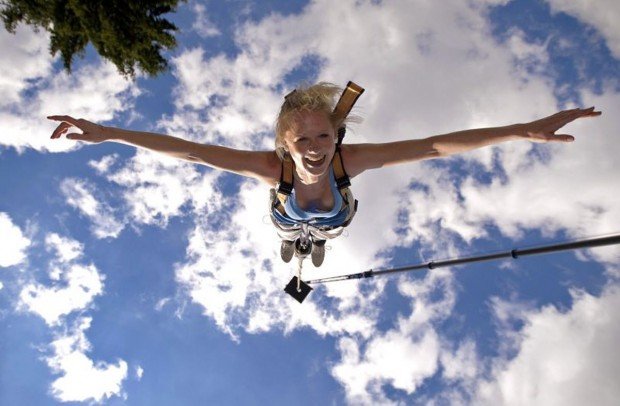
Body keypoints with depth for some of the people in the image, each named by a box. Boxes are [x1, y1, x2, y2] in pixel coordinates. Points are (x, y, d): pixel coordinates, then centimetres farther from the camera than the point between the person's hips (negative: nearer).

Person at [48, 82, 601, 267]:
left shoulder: (351, 158, -47)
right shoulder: (272, 166, -48)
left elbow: (435, 145, -50)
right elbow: (188, 149, -50)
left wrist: (526, 130, -53)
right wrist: (107, 134, -55)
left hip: (333, 216, 1)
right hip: (289, 214, -1)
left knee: (325, 232, 40)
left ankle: (317, 242, 78)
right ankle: (294, 241, 77)